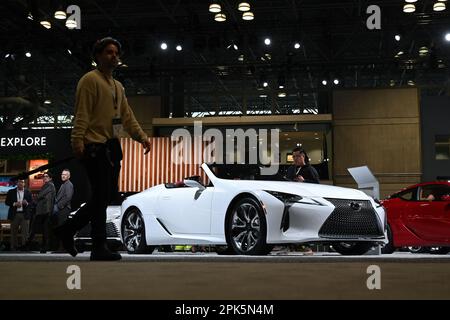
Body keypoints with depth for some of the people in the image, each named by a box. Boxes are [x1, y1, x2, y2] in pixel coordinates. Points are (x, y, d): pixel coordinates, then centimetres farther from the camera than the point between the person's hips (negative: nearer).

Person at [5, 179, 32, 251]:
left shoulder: (28, 192, 9)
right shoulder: (11, 192, 8)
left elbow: (31, 203, 6)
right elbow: (6, 202, 4)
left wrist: (26, 203, -15)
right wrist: (14, 204, -12)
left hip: (24, 214, 0)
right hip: (14, 214, 0)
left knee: (25, 232, -4)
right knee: (14, 232, 2)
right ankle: (13, 247, 7)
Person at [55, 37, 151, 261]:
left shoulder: (118, 86, 22)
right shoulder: (90, 80, -5)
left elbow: (127, 116, 21)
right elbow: (82, 114, -14)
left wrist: (142, 137, 10)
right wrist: (78, 141, -23)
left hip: (112, 147, 9)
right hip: (95, 146, -9)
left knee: (109, 194, 10)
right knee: (101, 196, -8)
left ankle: (68, 229, 22)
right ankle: (99, 248, -1)